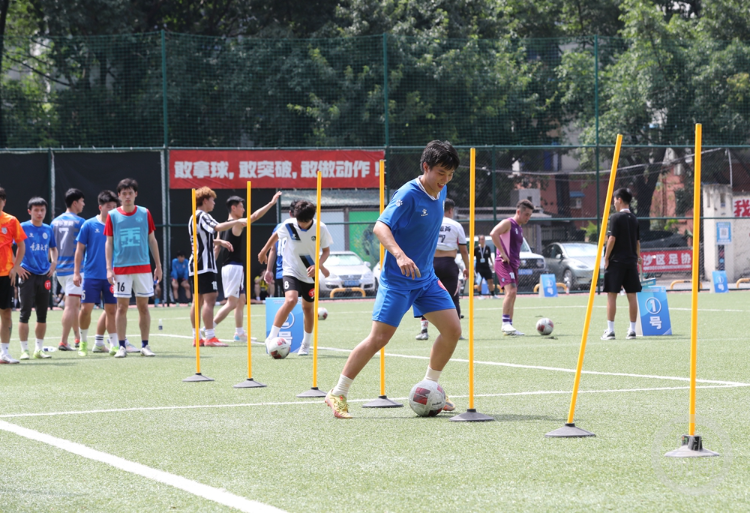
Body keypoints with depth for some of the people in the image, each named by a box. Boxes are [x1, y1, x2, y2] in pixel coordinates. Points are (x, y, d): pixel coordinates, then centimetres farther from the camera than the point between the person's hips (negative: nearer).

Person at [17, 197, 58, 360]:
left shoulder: (48, 229, 9)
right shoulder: (23, 228, -5)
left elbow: (53, 248, 25)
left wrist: (53, 263, 8)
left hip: (44, 275, 5)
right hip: (27, 275, -5)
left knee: (42, 315, 7)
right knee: (25, 313, -5)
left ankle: (39, 349, 16)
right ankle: (24, 350, 0)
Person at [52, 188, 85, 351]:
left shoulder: (55, 222, 9)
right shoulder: (79, 222, -10)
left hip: (60, 269, 7)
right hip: (74, 268, -7)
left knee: (75, 304, 19)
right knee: (71, 305, -8)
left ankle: (77, 338, 23)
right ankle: (63, 342, -12)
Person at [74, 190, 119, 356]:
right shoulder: (89, 225, -1)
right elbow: (80, 249, 2)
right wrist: (76, 272, -3)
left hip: (111, 275, 3)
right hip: (91, 275, -3)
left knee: (111, 310, 1)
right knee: (86, 308, -5)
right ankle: (83, 341, 15)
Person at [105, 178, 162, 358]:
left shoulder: (145, 214, 5)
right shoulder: (113, 216, 3)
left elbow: (152, 240, 10)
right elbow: (109, 243, 5)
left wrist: (158, 265, 7)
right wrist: (109, 268, -3)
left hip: (143, 267, 1)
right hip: (121, 268, -1)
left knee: (143, 307, 3)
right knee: (122, 307, 0)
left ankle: (145, 345, 9)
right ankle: (121, 346, 4)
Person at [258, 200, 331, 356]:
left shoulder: (320, 228, -15)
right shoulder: (288, 225, -16)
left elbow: (326, 250, -3)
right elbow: (276, 235, 6)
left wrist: (318, 266, -20)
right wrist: (264, 251, 17)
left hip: (311, 273, 2)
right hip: (291, 271, -2)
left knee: (308, 307, 12)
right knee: (291, 300, -25)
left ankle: (306, 344, 31)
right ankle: (271, 338, -21)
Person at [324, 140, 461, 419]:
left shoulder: (441, 192, 5)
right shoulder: (409, 194, -18)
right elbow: (380, 227, -25)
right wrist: (400, 255, -39)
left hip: (426, 278, 7)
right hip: (397, 280, -7)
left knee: (452, 329, -2)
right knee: (378, 338, -10)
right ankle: (338, 394, 0)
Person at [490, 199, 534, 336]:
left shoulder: (520, 228, 23)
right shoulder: (508, 223, -5)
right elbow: (493, 233, -23)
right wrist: (502, 253, -23)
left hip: (513, 264, 10)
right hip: (504, 263, -10)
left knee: (512, 296, 9)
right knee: (511, 290, -23)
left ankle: (509, 327, 12)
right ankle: (505, 323, -26)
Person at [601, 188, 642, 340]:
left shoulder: (616, 217, -8)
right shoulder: (634, 219, 11)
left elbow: (612, 239, -14)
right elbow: (638, 241, 13)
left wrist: (606, 257, -7)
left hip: (616, 261, -6)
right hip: (631, 261, 6)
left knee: (611, 295, -3)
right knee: (632, 295, 6)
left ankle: (610, 330, -6)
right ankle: (632, 329, 7)